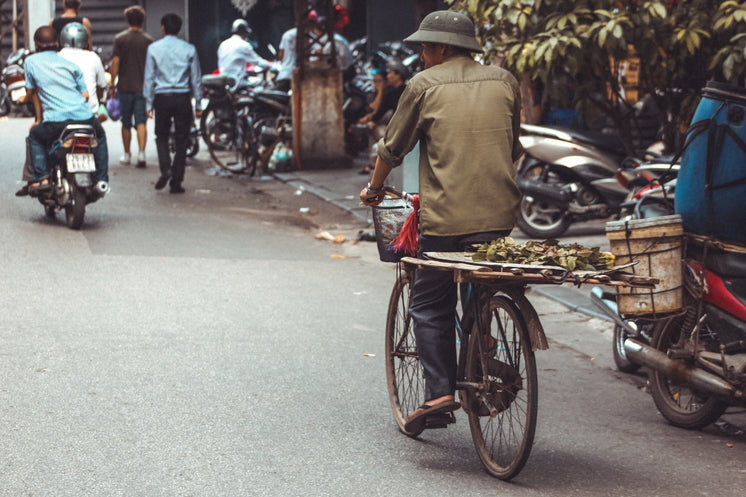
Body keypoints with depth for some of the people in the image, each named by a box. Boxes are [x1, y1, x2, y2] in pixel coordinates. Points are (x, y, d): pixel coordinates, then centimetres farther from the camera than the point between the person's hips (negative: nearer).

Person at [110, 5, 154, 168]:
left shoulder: (120, 39, -2)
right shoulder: (148, 40, 0)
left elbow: (115, 63, -5)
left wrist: (112, 85, 1)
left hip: (125, 87, 0)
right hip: (143, 87, 0)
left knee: (126, 124, 11)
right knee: (141, 122, -3)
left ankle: (127, 155, 19)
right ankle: (141, 153, -17)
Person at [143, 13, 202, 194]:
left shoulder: (154, 48, 0)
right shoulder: (189, 49, 2)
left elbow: (149, 77, 1)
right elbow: (196, 78, 4)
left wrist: (149, 104, 6)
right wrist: (198, 104, 10)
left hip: (162, 97, 0)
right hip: (183, 97, 0)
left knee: (161, 136, 14)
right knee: (181, 140, 5)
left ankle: (165, 169, -11)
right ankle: (176, 182, 4)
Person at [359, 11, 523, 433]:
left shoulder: (425, 84, 0)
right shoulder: (505, 81, 12)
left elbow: (393, 147, 7)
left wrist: (375, 187, 24)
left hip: (445, 215, -4)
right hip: (498, 213, 4)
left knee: (431, 305, 5)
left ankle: (440, 391, -5)